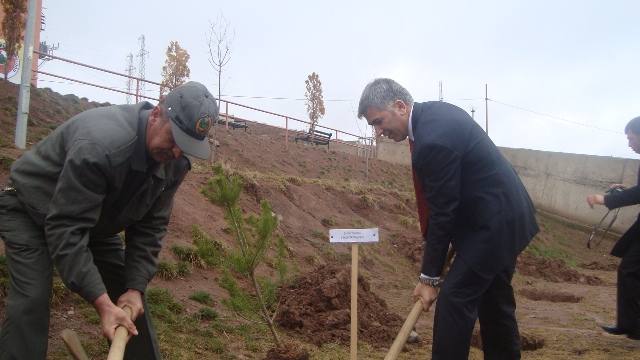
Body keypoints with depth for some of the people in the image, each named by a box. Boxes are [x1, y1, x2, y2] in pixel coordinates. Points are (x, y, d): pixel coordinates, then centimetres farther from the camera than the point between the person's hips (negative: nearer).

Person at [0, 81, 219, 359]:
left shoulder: (175, 163, -17)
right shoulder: (100, 144, -41)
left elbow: (149, 227, -11)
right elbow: (66, 229, -38)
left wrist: (135, 287, -20)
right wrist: (101, 302, -40)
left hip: (95, 218, 6)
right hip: (31, 211, -6)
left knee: (130, 299, 4)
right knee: (32, 300, -21)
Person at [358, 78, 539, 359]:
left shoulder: (433, 141, -26)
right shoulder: (434, 112, 4)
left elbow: (442, 213, -21)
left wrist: (429, 277, -12)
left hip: (494, 224, -10)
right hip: (506, 214, 10)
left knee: (454, 299, -10)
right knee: (494, 299, 19)